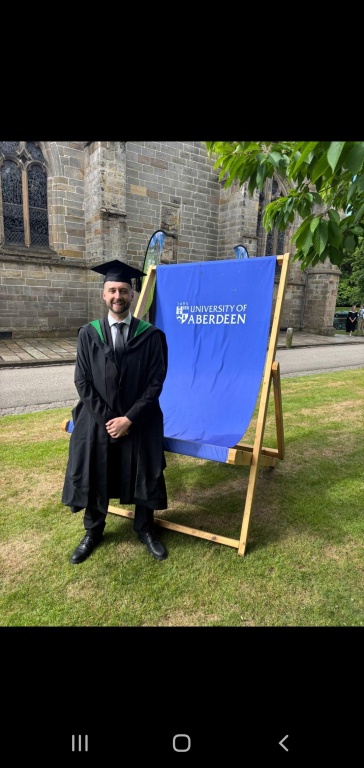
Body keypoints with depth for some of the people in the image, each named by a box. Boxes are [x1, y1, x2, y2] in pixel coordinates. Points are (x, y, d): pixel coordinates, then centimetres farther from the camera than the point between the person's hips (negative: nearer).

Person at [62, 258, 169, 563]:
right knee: (94, 477, 15)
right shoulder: (88, 333, -2)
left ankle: (145, 530, 38)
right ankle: (93, 532, 40)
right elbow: (82, 381, -3)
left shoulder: (151, 335, -6)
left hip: (139, 422, -1)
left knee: (144, 477, 13)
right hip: (97, 421, 2)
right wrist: (106, 418, -11)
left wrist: (129, 418, -14)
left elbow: (156, 382, -8)